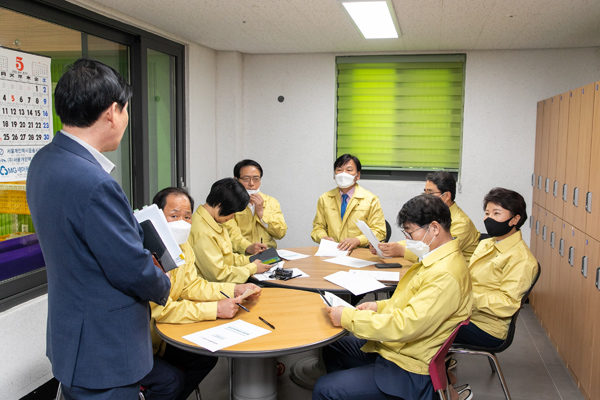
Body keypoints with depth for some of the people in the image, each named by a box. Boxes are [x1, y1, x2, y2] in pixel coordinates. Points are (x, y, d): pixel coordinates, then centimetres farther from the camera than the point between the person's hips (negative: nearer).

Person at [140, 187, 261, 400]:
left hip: (158, 337, 8)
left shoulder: (183, 246, 0)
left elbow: (192, 285, 5)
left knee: (206, 357, 2)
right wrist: (216, 309, -31)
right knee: (171, 379, -22)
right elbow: (161, 310, -31)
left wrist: (235, 289, -8)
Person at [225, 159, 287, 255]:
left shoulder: (271, 202, 17)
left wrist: (261, 212, -2)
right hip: (241, 255, -3)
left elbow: (281, 233, 8)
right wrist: (248, 247, -31)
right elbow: (231, 232, -11)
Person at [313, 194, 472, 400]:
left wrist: (348, 317, -24)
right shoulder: (438, 259, 5)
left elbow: (405, 325, -31)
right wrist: (379, 306, 3)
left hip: (408, 369, -10)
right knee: (332, 347, 21)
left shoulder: (445, 275, -28)